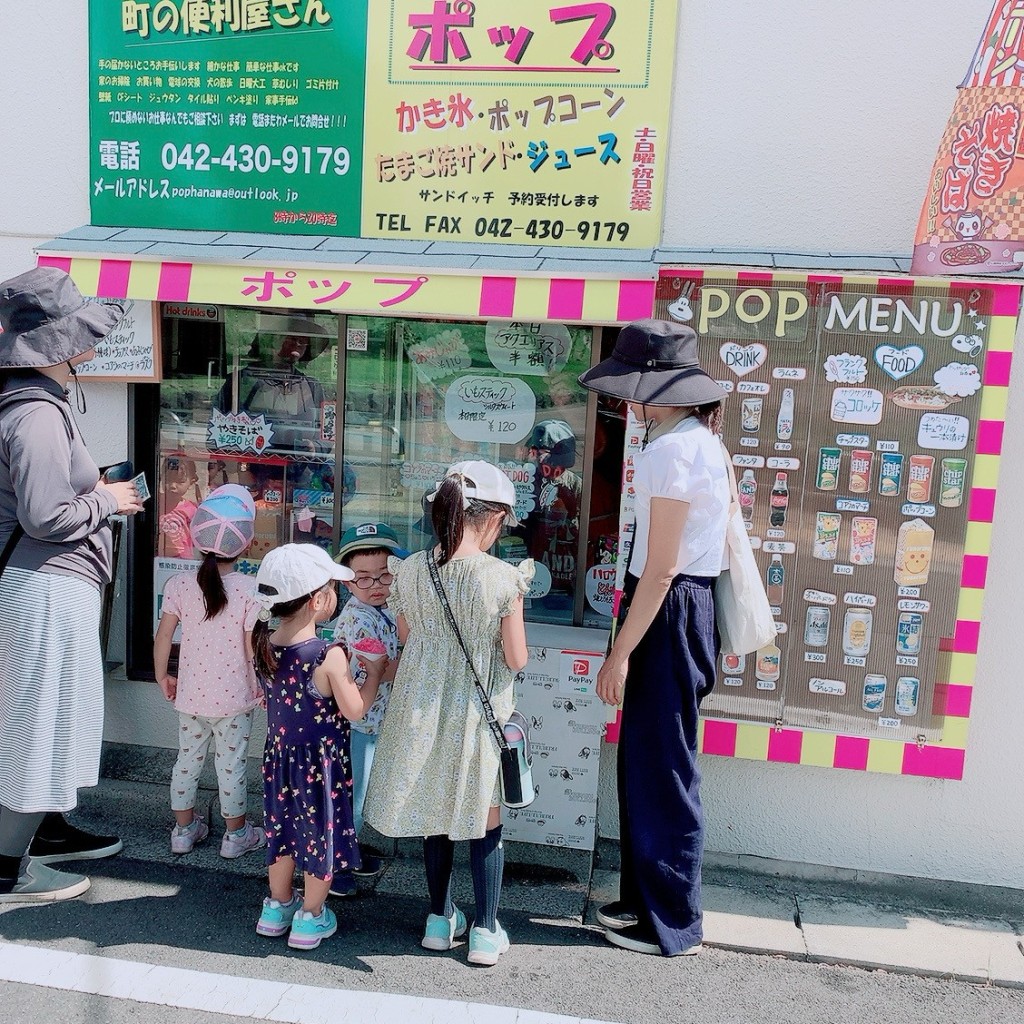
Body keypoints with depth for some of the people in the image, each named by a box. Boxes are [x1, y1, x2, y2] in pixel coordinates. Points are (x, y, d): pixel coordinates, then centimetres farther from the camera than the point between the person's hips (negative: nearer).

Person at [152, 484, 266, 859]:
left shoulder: (178, 585, -7)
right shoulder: (249, 590, -17)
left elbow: (163, 636, -3)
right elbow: (252, 646, -15)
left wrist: (162, 676, 13)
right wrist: (264, 687, 0)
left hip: (191, 695, 3)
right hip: (234, 698, -3)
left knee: (188, 759, 18)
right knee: (231, 765, 10)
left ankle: (184, 829, 32)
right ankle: (236, 834, 24)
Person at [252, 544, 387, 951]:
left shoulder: (264, 646, -8)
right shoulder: (329, 656, -27)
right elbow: (355, 710, -19)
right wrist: (375, 673, -5)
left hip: (279, 753, 6)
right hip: (321, 761, -6)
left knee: (284, 827, 23)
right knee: (320, 832, 12)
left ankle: (277, 907, 38)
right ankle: (310, 919, 26)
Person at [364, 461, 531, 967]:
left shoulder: (409, 571, -8)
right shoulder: (503, 578, -19)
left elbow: (406, 639, 4)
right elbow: (516, 659, -13)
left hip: (424, 710, 4)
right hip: (479, 713, -3)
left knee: (435, 813, 20)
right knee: (485, 820, 14)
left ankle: (440, 919, 34)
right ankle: (485, 932, 23)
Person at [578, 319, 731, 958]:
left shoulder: (671, 450, -19)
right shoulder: (704, 438, 12)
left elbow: (660, 569, -20)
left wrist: (620, 654, -17)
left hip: (669, 612, -10)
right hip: (690, 601, 10)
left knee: (661, 768, 4)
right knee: (647, 759, 19)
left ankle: (672, 922, 21)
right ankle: (645, 897, 34)